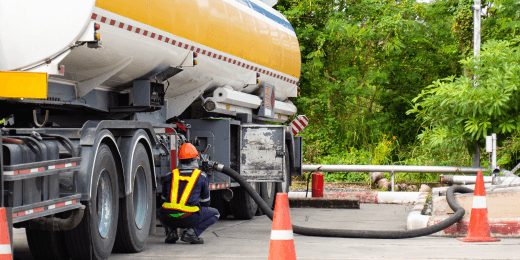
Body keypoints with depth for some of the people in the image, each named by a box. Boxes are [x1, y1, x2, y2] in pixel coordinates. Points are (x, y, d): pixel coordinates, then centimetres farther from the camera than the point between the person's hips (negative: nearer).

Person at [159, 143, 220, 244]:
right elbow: (205, 202, 20)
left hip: (169, 218, 3)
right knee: (215, 214, 20)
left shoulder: (170, 176, 16)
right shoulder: (201, 176, 11)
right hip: (189, 218, -3)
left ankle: (171, 231, 9)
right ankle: (192, 232, -2)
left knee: (161, 212, 39)